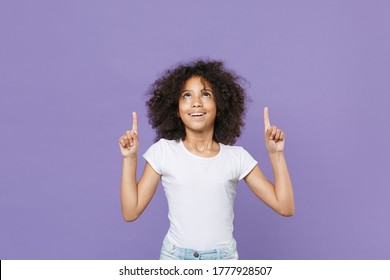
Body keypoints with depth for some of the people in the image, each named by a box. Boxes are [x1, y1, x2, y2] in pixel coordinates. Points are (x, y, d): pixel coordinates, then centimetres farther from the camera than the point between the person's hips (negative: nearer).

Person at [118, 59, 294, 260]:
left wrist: (276, 153, -8)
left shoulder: (237, 157, -2)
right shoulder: (163, 151, -3)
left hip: (224, 258, 1)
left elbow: (285, 207, -3)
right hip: (175, 258, 0)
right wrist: (130, 158, -9)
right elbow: (131, 212, -4)